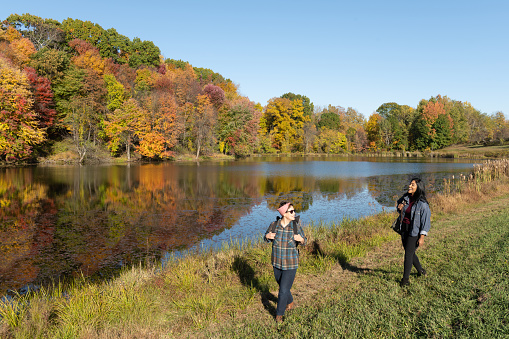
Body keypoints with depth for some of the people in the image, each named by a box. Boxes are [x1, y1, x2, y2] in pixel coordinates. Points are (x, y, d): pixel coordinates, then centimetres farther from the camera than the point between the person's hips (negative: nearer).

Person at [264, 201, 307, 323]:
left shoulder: (296, 225, -13)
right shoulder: (274, 225, -9)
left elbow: (304, 241, -2)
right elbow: (266, 238, 6)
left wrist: (301, 239, -24)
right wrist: (267, 236, -17)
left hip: (291, 264, -3)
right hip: (277, 262, 3)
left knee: (283, 290, -3)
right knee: (283, 286, 22)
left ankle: (279, 314, 19)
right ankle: (291, 303, 51)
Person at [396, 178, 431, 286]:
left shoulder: (422, 204, -15)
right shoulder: (405, 198, 2)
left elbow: (426, 221, -12)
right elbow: (398, 202, 26)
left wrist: (422, 237, -15)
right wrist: (400, 206, 0)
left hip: (415, 232, -7)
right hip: (404, 229, 7)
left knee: (408, 254, -5)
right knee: (410, 253, 18)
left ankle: (405, 279, 7)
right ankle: (420, 271, 41)